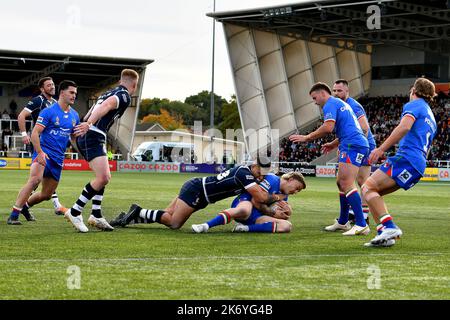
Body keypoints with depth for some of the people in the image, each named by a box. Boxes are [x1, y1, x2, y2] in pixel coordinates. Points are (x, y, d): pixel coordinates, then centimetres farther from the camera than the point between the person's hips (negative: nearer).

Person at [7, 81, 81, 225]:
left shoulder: (74, 116, 12)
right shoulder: (49, 111, -8)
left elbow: (74, 137, 27)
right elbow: (35, 133, -13)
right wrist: (40, 152, -24)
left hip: (58, 159, 7)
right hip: (44, 153, -7)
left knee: (47, 194, 9)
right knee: (35, 179, -31)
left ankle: (25, 205, 37)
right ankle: (13, 215, -29)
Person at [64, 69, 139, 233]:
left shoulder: (109, 93, 23)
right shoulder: (124, 96, -5)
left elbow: (89, 114, 28)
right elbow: (106, 106, -24)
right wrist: (89, 124, -36)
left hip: (85, 137, 10)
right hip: (93, 137, -10)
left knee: (105, 177, 16)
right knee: (102, 178, -15)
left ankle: (96, 216, 13)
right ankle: (74, 212, -13)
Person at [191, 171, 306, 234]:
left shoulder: (283, 196, 23)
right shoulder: (272, 179, -4)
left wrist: (288, 212, 4)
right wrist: (272, 212, -4)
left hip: (256, 216, 8)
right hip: (244, 202, -8)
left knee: (287, 226, -16)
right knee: (244, 210, -48)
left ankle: (245, 228, -27)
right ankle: (205, 226, -47)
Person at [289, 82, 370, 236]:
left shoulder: (330, 104, -4)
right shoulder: (341, 104, 28)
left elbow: (328, 127, -19)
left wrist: (307, 137, -10)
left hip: (352, 146, -11)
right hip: (359, 144, 11)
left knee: (346, 183, -17)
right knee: (341, 182, 16)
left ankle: (361, 225, -23)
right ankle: (342, 223, 23)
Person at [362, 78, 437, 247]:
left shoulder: (414, 105, 3)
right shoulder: (431, 118, 30)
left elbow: (405, 126, -17)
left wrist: (381, 149, -20)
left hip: (406, 158, -9)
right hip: (419, 166, 9)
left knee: (368, 188, -13)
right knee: (374, 193, 11)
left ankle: (389, 227, -28)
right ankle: (384, 234, -4)